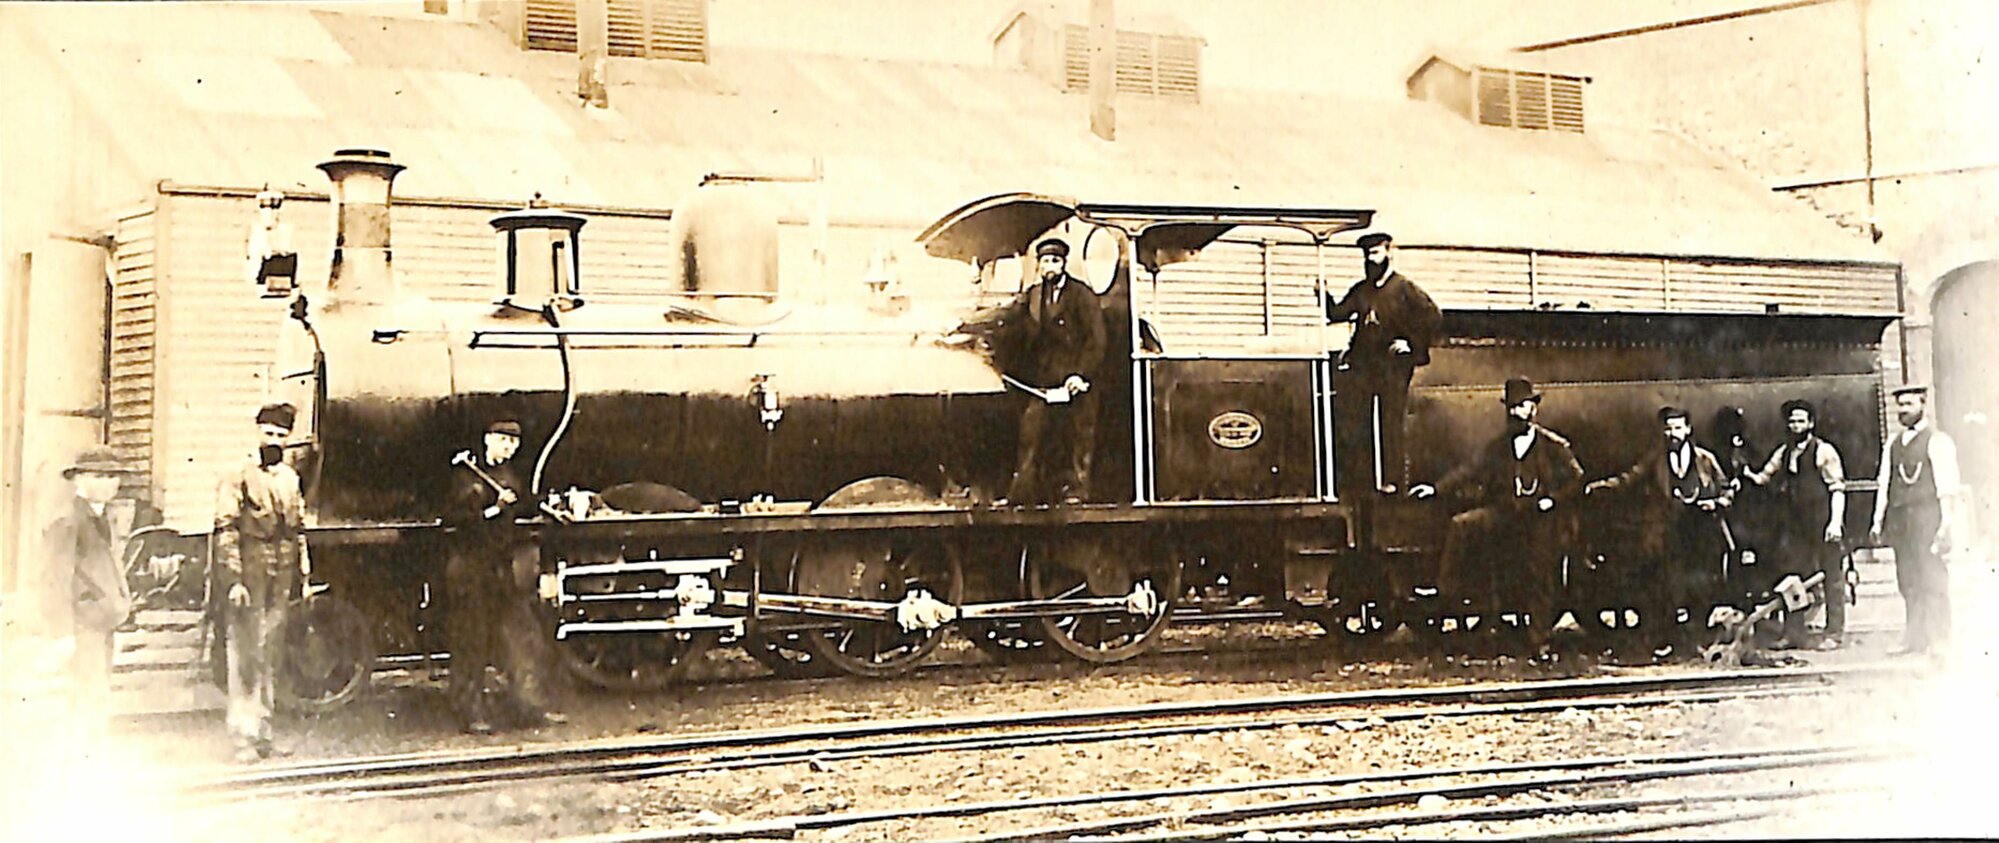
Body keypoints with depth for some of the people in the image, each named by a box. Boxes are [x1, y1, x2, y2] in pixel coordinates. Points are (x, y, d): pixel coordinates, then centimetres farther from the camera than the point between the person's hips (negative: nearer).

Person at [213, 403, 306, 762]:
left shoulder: (290, 479, 15)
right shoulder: (237, 479, -5)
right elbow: (226, 533, -9)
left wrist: (303, 576, 17)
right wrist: (234, 580, -16)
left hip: (281, 579, 6)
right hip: (249, 577, -6)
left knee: (272, 657, 10)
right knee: (246, 657, -7)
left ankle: (263, 733, 17)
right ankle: (244, 737, -5)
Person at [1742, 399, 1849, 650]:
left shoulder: (1824, 451, -2)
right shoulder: (1783, 453, 15)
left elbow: (1838, 488, -5)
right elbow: (1765, 477, 13)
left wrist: (1835, 522, -15)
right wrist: (1747, 474, -10)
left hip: (1821, 524, -6)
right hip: (1793, 524, 6)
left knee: (1831, 578, -1)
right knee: (1790, 576, 6)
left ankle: (1833, 634, 3)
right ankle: (1792, 632, 12)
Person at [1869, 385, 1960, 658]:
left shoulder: (1937, 441, 0)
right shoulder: (1891, 444, 18)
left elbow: (1946, 485, -5)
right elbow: (1885, 484, 17)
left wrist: (1945, 521, -12)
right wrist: (1878, 521, 11)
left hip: (1926, 515, -5)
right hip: (1899, 517, 6)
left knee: (1932, 577, -7)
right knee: (1908, 581, 3)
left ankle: (1939, 639, -4)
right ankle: (1914, 639, 6)